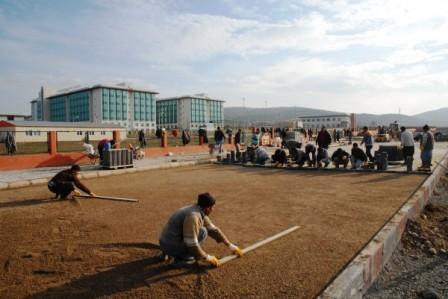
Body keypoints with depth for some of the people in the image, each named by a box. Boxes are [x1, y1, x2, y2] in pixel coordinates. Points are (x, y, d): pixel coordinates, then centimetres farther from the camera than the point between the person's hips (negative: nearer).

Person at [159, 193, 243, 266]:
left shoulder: (200, 212, 5)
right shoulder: (193, 216, -26)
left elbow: (213, 230, 13)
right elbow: (191, 244, -27)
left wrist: (231, 246, 15)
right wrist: (207, 258, -15)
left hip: (168, 243, 9)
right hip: (171, 246, -9)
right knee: (202, 232, -11)